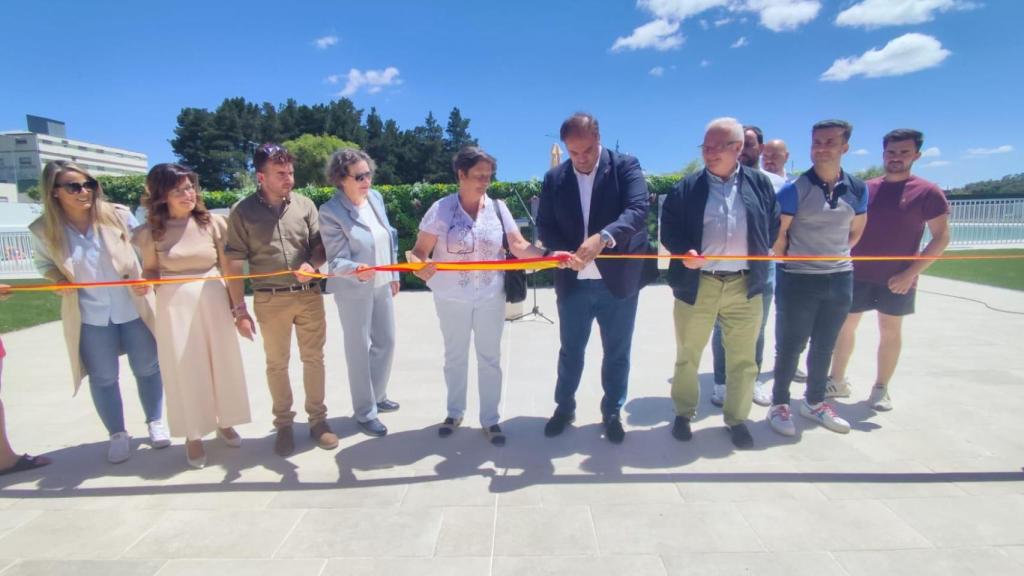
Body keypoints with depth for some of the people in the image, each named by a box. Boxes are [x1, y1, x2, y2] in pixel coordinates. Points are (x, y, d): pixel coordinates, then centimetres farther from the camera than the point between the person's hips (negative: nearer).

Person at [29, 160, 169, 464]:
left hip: (133, 307, 0)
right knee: (103, 377, 10)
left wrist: (147, 277, -12)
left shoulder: (118, 215, -8)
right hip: (89, 316, 1)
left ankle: (155, 422, 30)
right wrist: (58, 279, -10)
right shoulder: (43, 230, -5)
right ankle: (117, 434, 28)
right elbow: (43, 263, 12)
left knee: (147, 367, 10)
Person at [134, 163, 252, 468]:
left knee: (223, 362, 11)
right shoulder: (151, 231, -4)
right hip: (174, 306, 0)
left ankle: (224, 422, 35)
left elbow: (230, 269, -3)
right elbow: (150, 270, 8)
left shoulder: (213, 223, -5)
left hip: (213, 301, 1)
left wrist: (240, 309, -4)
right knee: (183, 369, 8)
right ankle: (193, 435, 26)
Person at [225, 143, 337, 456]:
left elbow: (320, 245, 6)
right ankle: (284, 424, 27)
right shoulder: (242, 211, -3)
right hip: (270, 300, -1)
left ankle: (318, 418, 26)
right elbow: (236, 262, -2)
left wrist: (311, 264, -17)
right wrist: (239, 308, -4)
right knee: (277, 364, 10)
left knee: (314, 358, 10)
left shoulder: (305, 204, 3)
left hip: (310, 295, 2)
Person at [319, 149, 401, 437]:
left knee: (386, 343, 17)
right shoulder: (331, 212, -19)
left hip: (381, 285, 7)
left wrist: (393, 275, 12)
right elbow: (337, 261, -22)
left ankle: (377, 397, 39)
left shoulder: (376, 197, 0)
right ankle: (365, 412, 22)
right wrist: (357, 270, -43)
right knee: (359, 350, 5)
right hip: (354, 291, -7)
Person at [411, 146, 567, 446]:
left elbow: (519, 246, -6)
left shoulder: (498, 208, -3)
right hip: (452, 299, -1)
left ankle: (490, 419, 25)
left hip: (490, 297, 1)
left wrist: (549, 254, -23)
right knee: (455, 356, 16)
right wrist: (420, 267, -33)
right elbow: (420, 250, -10)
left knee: (490, 358, 10)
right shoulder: (442, 209, -9)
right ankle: (455, 412, 36)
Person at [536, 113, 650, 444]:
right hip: (573, 282, 2)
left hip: (618, 280, -1)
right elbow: (544, 226, 2)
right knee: (570, 351, 15)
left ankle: (612, 412, 33)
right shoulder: (554, 178, 3)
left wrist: (603, 237, -36)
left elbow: (637, 210, -19)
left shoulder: (626, 166, -5)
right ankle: (564, 408, 35)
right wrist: (565, 252, -18)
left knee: (617, 353, 12)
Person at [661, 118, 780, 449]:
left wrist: (759, 258, 2)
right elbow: (668, 228, -2)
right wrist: (683, 252, -19)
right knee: (687, 356, 10)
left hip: (745, 286, 2)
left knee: (743, 360, 12)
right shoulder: (687, 187, 0)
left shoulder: (760, 183, 5)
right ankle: (683, 414, 29)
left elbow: (774, 225, 11)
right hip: (697, 285, -1)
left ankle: (737, 419, 30)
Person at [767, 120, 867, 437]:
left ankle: (815, 402, 33)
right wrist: (789, 263, -2)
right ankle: (779, 404, 20)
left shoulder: (857, 189, 3)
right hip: (798, 280, -5)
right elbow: (776, 234, -9)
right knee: (789, 347, 4)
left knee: (824, 347, 16)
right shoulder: (795, 189, -12)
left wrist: (836, 256, 9)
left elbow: (855, 231, 16)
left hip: (840, 279, 5)